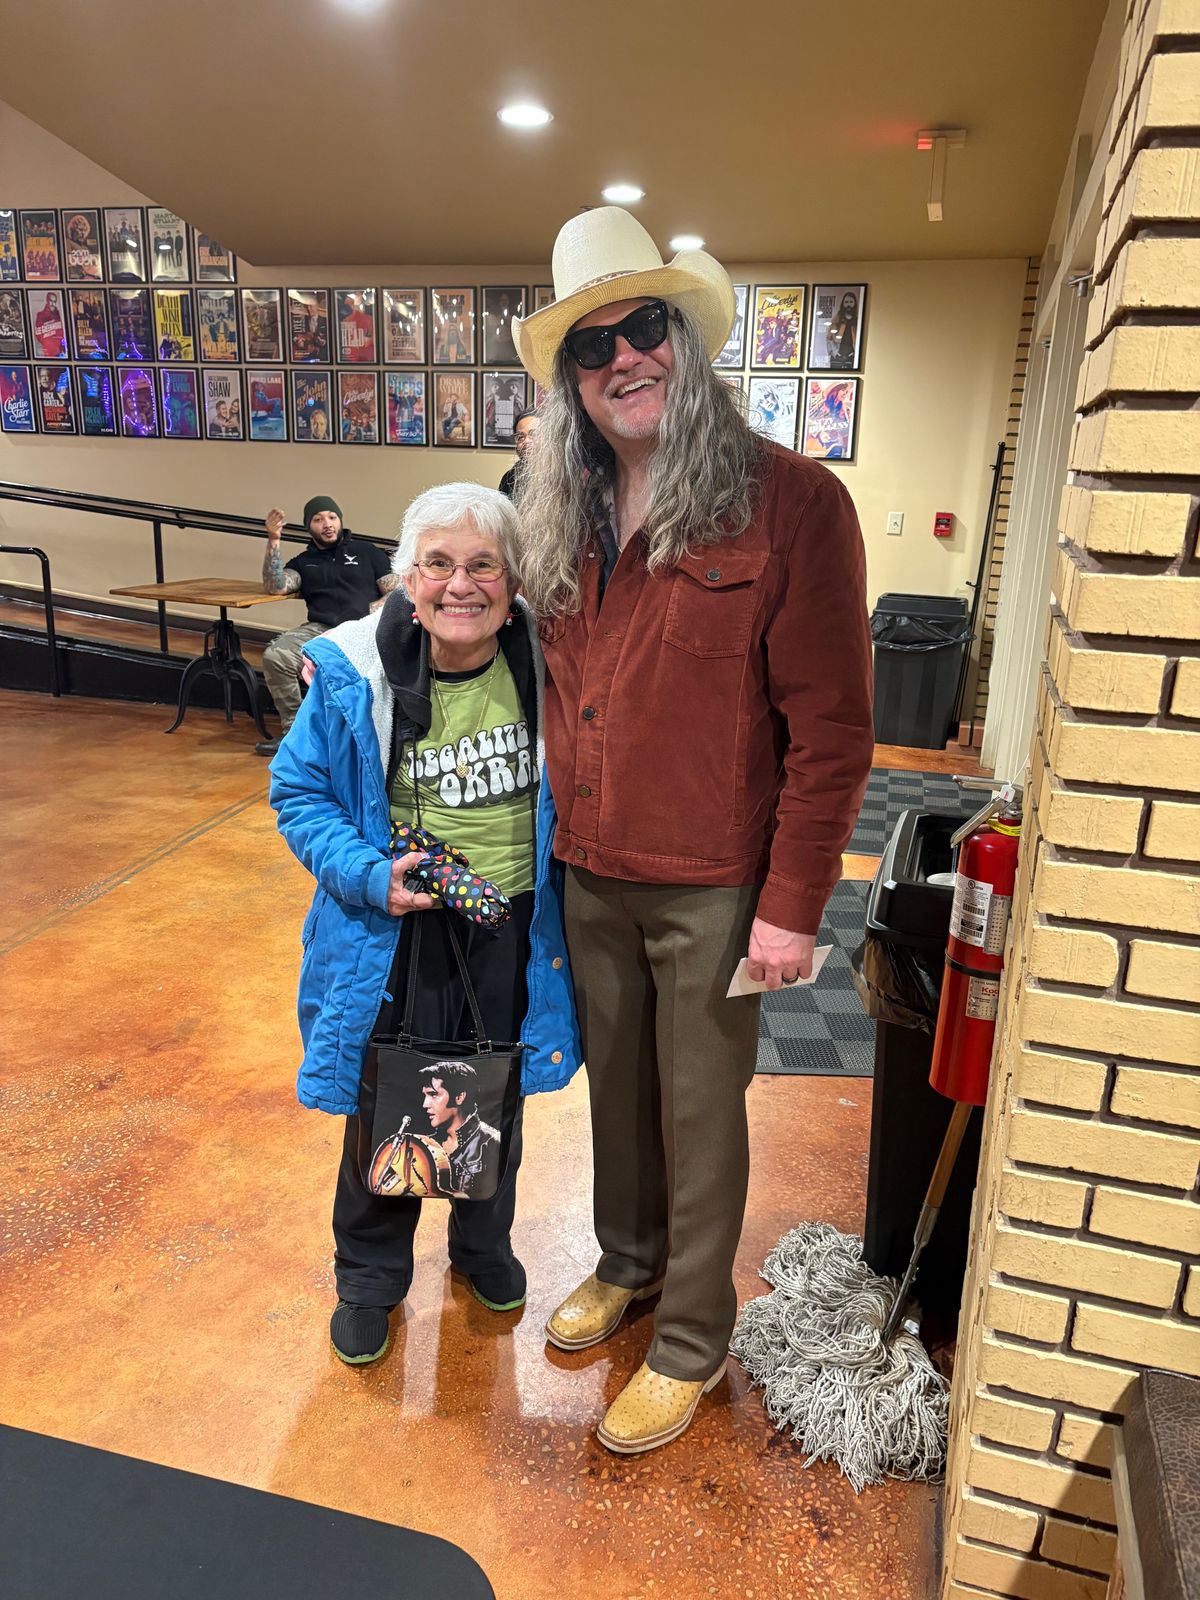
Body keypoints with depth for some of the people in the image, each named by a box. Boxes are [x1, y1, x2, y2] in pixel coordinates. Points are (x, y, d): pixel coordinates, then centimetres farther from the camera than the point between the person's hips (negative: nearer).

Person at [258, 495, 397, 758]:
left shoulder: (366, 551, 22)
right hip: (320, 629, 3)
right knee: (275, 656, -28)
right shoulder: (303, 562, 27)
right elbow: (275, 587, 9)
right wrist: (274, 540, 2)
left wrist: (368, 612, -6)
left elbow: (398, 593, 13)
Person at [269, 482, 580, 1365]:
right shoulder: (354, 673, -14)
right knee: (384, 1105, 15)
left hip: (512, 929, 2)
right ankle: (370, 1275, 41)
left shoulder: (544, 666, -10)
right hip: (394, 933, -1)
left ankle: (484, 1242, 49)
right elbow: (299, 792, -5)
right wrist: (371, 876, -20)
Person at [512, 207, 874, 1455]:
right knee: (615, 1086, 21)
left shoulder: (789, 502, -12)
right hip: (588, 877, 6)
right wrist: (549, 836, 10)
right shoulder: (566, 519, 6)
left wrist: (792, 906, -15)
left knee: (700, 1112, 11)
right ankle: (629, 1258, 47)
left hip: (712, 889, -5)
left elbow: (831, 729, -14)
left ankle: (694, 1338, 34)